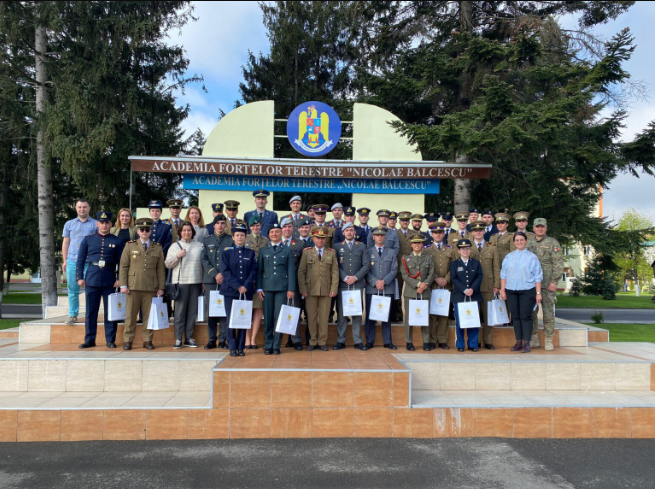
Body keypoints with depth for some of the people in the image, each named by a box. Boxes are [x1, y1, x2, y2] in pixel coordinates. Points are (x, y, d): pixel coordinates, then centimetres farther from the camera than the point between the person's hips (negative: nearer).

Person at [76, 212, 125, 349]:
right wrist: (79, 277, 1)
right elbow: (80, 260, 9)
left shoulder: (118, 241, 5)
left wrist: (119, 279, -6)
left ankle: (110, 340, 12)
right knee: (91, 311, 6)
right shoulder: (88, 239, 8)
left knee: (110, 311, 3)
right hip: (91, 279, 1)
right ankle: (89, 340, 16)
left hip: (110, 281, -1)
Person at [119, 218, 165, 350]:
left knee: (149, 315, 4)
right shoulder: (130, 246, 8)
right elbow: (123, 266, 4)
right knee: (131, 315, 2)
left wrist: (161, 287, 3)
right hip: (133, 287, -1)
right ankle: (128, 341, 12)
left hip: (151, 288, 1)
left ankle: (147, 340, 13)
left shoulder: (157, 248, 10)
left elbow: (161, 269, 9)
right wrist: (123, 285, -4)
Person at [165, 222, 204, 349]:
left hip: (196, 282, 2)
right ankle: (178, 339, 3)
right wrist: (177, 256, -12)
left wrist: (204, 281, 8)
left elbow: (203, 263, 13)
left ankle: (189, 338, 13)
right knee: (180, 311, -3)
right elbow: (168, 264, 4)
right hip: (180, 282, -2)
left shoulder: (199, 246, 12)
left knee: (193, 311, 4)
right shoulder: (175, 246, 8)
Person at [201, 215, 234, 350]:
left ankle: (223, 339, 6)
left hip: (226, 280, -1)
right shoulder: (206, 240, 12)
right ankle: (212, 339, 10)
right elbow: (205, 260, 4)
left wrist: (225, 276, -8)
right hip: (210, 280, 1)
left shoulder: (231, 240, 7)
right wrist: (215, 274, -8)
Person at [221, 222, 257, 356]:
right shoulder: (227, 252, 4)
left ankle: (241, 347, 12)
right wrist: (237, 286, -13)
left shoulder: (250, 252, 8)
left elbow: (253, 271, 3)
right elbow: (225, 271, -3)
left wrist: (246, 286, -11)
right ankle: (232, 348, 10)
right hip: (230, 291, -1)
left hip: (246, 291, 1)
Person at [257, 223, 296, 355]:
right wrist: (259, 288, 1)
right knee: (268, 317, 1)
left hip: (282, 288, -1)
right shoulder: (263, 250, 13)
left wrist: (291, 289, -4)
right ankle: (268, 345, 11)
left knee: (280, 317, -2)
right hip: (267, 287, 1)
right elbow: (259, 270, 10)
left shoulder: (288, 250, 8)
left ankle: (276, 346, 7)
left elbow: (291, 271, 3)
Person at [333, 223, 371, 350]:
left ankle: (358, 341, 9)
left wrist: (355, 277, -8)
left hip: (357, 284, 1)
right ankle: (341, 341, 7)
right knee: (341, 313, 1)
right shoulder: (337, 247, 10)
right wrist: (345, 278, -11)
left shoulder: (361, 247, 12)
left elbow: (366, 265, 4)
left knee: (357, 313, 3)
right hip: (342, 284, 0)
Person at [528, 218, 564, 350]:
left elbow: (558, 264, -4)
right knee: (531, 312, 5)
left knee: (548, 312, -1)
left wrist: (554, 281, -12)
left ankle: (548, 341, 8)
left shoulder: (553, 243, 1)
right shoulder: (528, 243, 12)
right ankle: (534, 339, 15)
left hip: (547, 284, -3)